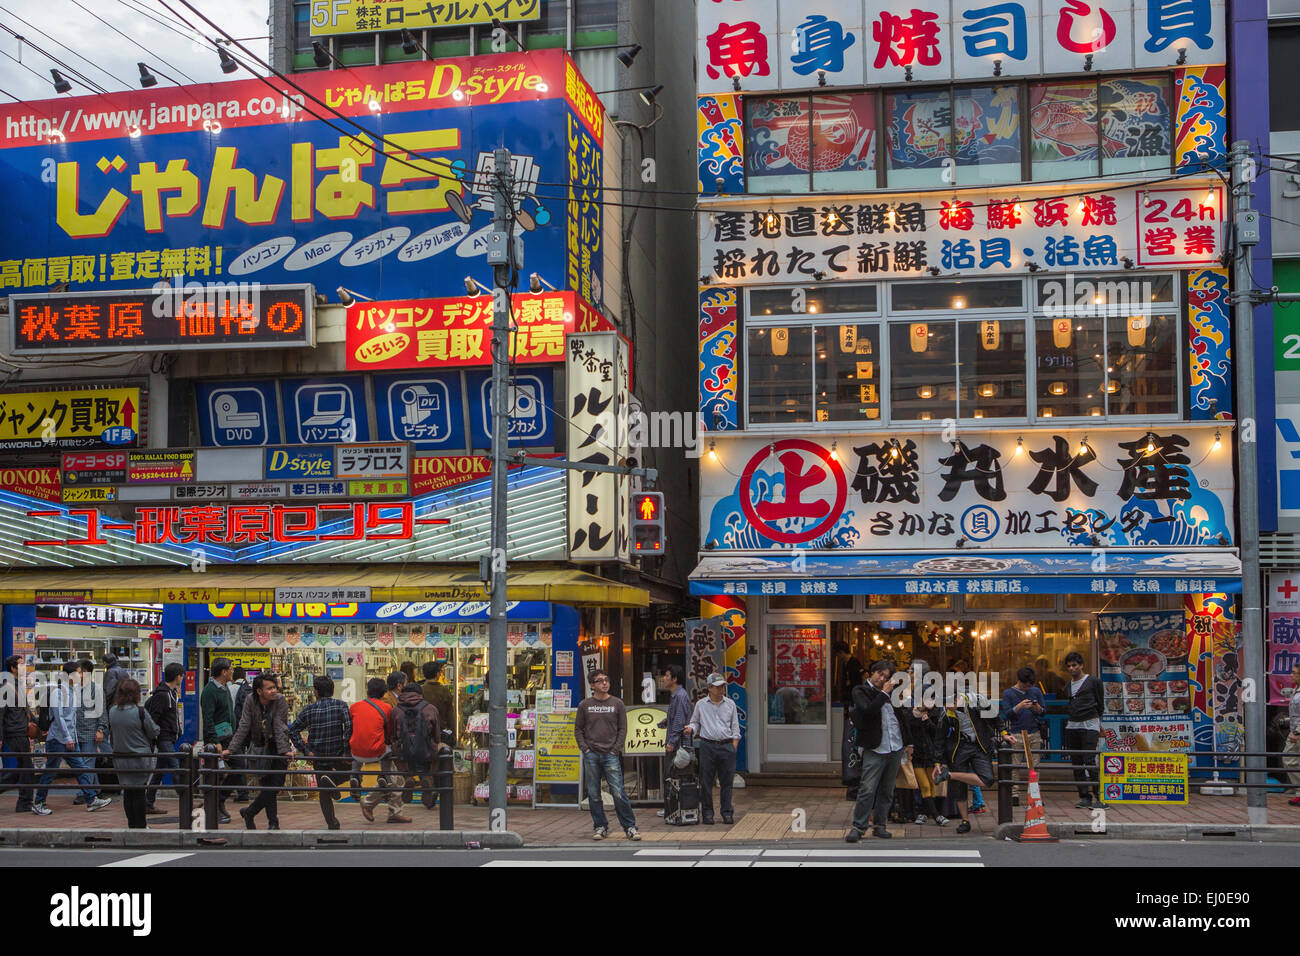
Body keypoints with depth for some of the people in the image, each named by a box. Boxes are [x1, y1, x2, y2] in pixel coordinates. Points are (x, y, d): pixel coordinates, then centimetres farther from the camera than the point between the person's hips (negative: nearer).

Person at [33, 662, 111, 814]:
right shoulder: (58, 690, -12)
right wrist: (68, 737, -20)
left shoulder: (73, 691, 13)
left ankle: (92, 800, 4)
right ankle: (37, 804, 10)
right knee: (50, 772, 0)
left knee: (81, 768, 4)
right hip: (57, 739, -8)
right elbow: (58, 716, -18)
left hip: (69, 739, 8)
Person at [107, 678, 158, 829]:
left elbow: (110, 732, 13)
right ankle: (140, 826, 9)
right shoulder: (140, 712, -16)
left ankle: (132, 824, 19)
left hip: (120, 759, 5)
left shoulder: (112, 712, 0)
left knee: (127, 792, 13)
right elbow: (153, 733, -9)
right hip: (140, 759, -5)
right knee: (139, 792, 3)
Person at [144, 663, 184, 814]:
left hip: (170, 739, 10)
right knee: (175, 769, -10)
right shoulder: (162, 695, -17)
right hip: (164, 738, -10)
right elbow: (152, 719, -18)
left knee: (160, 770, 12)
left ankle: (149, 804, 17)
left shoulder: (173, 692, 13)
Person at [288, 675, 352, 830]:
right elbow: (349, 727, -16)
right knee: (347, 771, 26)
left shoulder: (308, 710, 1)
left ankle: (331, 822, 7)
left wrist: (305, 750, -2)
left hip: (318, 756, 2)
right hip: (338, 754, -2)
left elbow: (293, 731, -3)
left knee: (324, 793, 15)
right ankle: (331, 780, -5)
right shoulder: (341, 705, -4)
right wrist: (346, 751, -12)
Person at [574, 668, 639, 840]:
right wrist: (585, 748, -1)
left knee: (618, 792, -8)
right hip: (591, 755, 1)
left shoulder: (617, 704, 7)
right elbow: (578, 729, 11)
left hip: (611, 755, -1)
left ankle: (629, 826, -1)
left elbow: (622, 729, 7)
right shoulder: (585, 705, 8)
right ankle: (600, 826, 13)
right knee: (593, 794, 3)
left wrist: (615, 750, -3)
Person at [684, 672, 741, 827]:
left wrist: (734, 748, 3)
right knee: (706, 781, -1)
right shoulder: (701, 704, 7)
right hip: (707, 746, -1)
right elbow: (695, 722, 15)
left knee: (726, 782, 1)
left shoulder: (730, 704, 10)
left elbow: (735, 727, 11)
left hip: (726, 746, 1)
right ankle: (707, 813, 6)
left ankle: (727, 813, 9)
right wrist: (691, 728, -8)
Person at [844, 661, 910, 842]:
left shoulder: (890, 692, 14)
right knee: (867, 790, -11)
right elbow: (868, 711, -20)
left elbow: (901, 716, 22)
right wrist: (883, 693, -15)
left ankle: (880, 826, 17)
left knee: (887, 791, 10)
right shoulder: (860, 691, -2)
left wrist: (908, 742, 21)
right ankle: (858, 827, -4)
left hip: (895, 748, 6)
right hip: (875, 750, -5)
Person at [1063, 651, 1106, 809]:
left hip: (1089, 725, -6)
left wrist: (1096, 721, 10)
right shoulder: (1069, 685, 16)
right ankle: (1085, 797, 9)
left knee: (1089, 761, -16)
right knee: (1076, 763, 4)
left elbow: (1101, 704, 6)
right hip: (1072, 726, 6)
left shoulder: (1093, 682, 0)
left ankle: (1101, 796, -10)